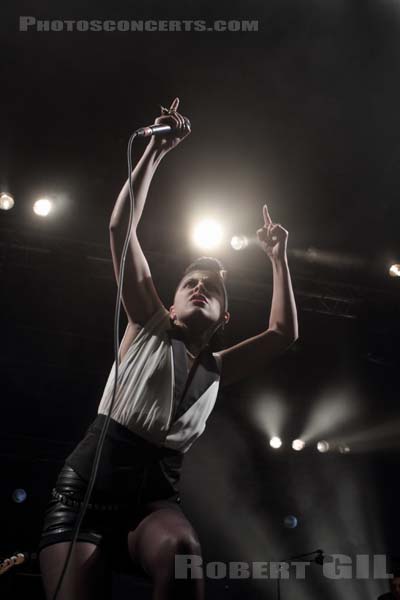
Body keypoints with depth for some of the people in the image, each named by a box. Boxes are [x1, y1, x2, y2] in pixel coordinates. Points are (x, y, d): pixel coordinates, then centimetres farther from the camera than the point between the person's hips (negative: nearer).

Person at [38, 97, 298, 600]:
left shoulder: (217, 368, 18)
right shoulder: (149, 327, 9)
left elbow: (284, 333, 12)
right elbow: (120, 227, 2)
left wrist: (278, 259, 12)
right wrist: (156, 150, 0)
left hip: (155, 496, 2)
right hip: (85, 485, -1)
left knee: (181, 551, -33)